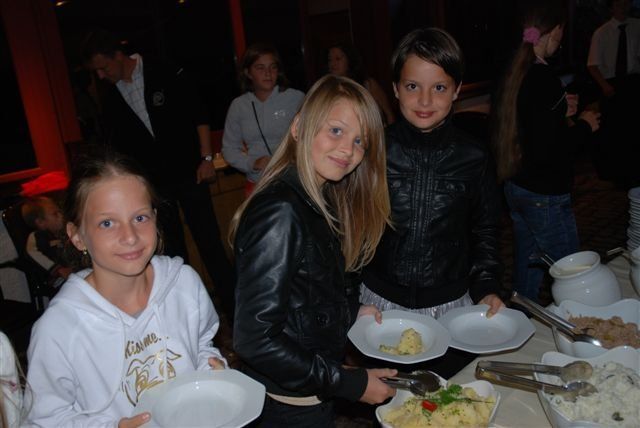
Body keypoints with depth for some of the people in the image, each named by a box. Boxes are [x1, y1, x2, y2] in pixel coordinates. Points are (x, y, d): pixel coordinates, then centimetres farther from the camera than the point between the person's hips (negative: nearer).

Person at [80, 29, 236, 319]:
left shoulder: (165, 75, -7)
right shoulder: (111, 98, 4)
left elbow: (198, 114, -4)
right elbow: (117, 145, 12)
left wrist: (206, 158, -9)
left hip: (187, 173, -3)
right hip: (151, 183, 4)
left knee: (209, 240, -1)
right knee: (171, 249, 10)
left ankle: (232, 304, 12)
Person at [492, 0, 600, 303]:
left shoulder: (514, 73, 4)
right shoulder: (544, 79, -22)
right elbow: (549, 150, -24)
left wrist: (561, 111, 12)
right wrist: (584, 125, -8)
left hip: (516, 186, 9)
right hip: (545, 196, -9)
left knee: (526, 266, 21)